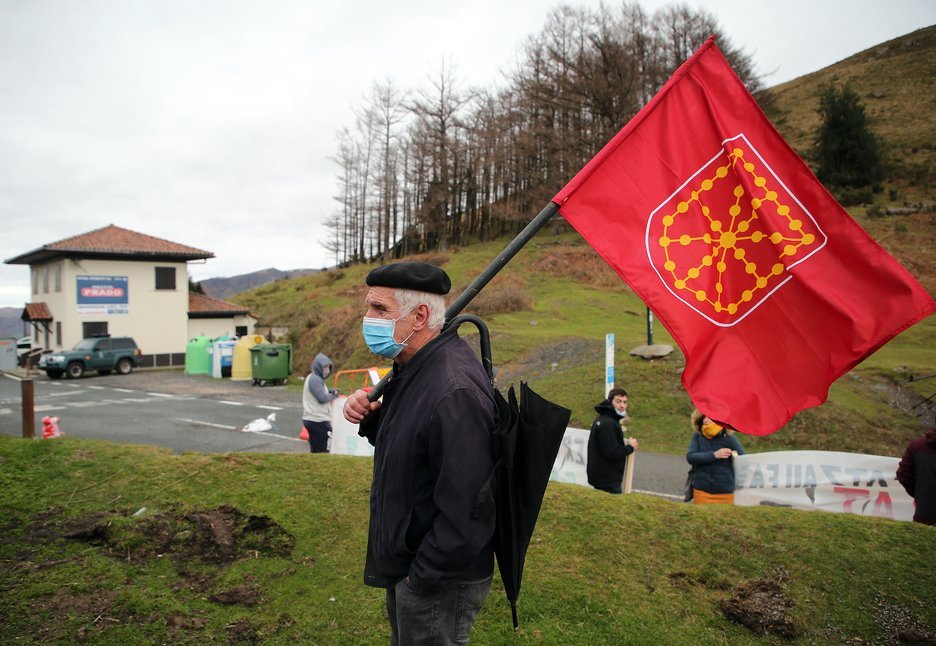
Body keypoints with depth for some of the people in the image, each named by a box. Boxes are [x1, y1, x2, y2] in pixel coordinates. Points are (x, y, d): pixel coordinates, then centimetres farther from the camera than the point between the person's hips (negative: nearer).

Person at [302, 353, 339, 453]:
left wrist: (330, 391, 6)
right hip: (318, 421, -10)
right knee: (325, 452, -10)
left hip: (311, 419, 10)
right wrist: (333, 395, -3)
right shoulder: (315, 379, -15)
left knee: (315, 451, 13)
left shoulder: (312, 378, 16)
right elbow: (322, 398, -21)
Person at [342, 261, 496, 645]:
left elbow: (466, 510, -30)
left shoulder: (454, 392, -31)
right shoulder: (412, 368, 1)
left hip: (438, 583, -9)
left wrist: (420, 580, -19)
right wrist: (372, 419, -5)